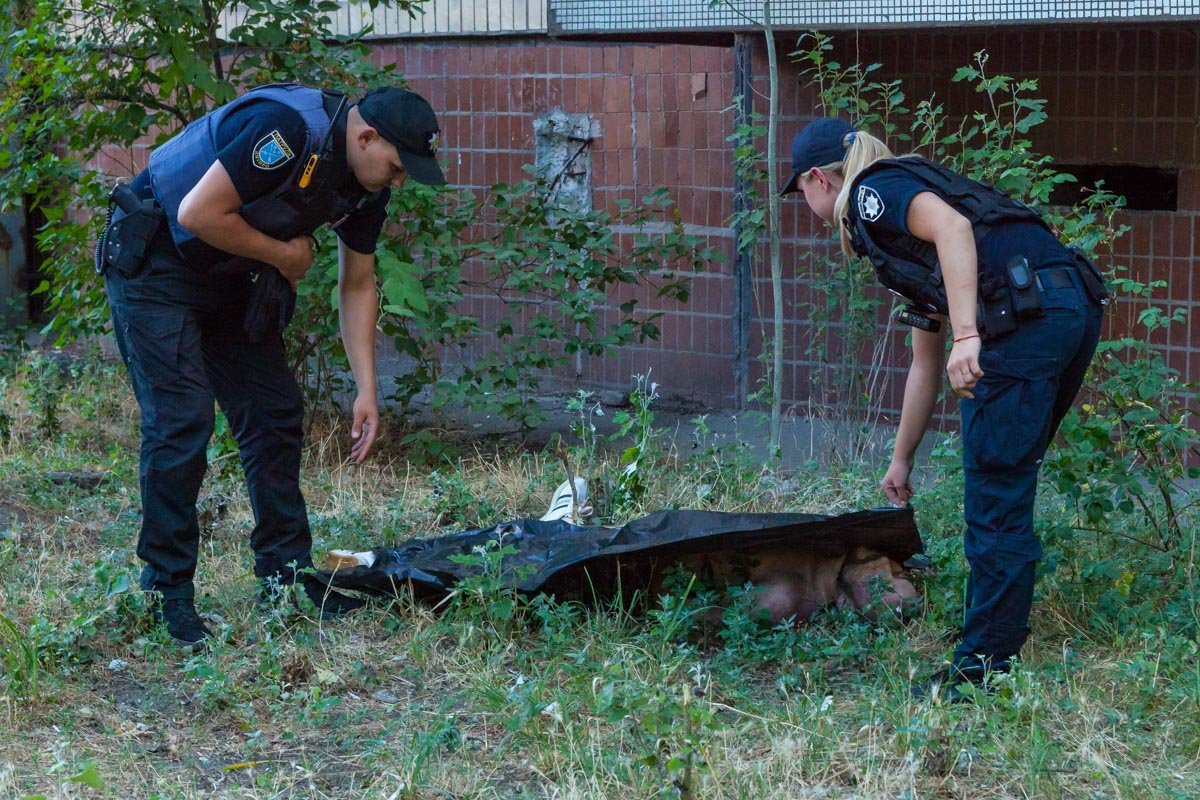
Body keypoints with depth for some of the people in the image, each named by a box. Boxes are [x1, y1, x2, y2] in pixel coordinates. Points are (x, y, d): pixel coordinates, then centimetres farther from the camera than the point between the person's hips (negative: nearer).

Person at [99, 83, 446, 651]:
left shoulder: (367, 183, -2)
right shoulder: (286, 129, -30)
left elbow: (357, 287, 7)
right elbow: (199, 214, -30)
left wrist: (366, 391, 1)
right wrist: (285, 254, -17)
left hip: (232, 278, 9)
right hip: (155, 262, -9)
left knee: (276, 413, 5)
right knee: (182, 420, -13)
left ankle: (285, 577, 15)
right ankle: (167, 594, -4)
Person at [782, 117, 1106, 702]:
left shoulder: (875, 192, 6)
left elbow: (953, 227, -18)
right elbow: (925, 364, 37)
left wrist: (967, 335, -25)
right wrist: (901, 460, 43)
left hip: (1027, 315, -9)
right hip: (1076, 309, 9)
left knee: (995, 498, -3)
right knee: (1005, 492, 19)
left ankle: (984, 666, 2)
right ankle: (999, 640, 26)